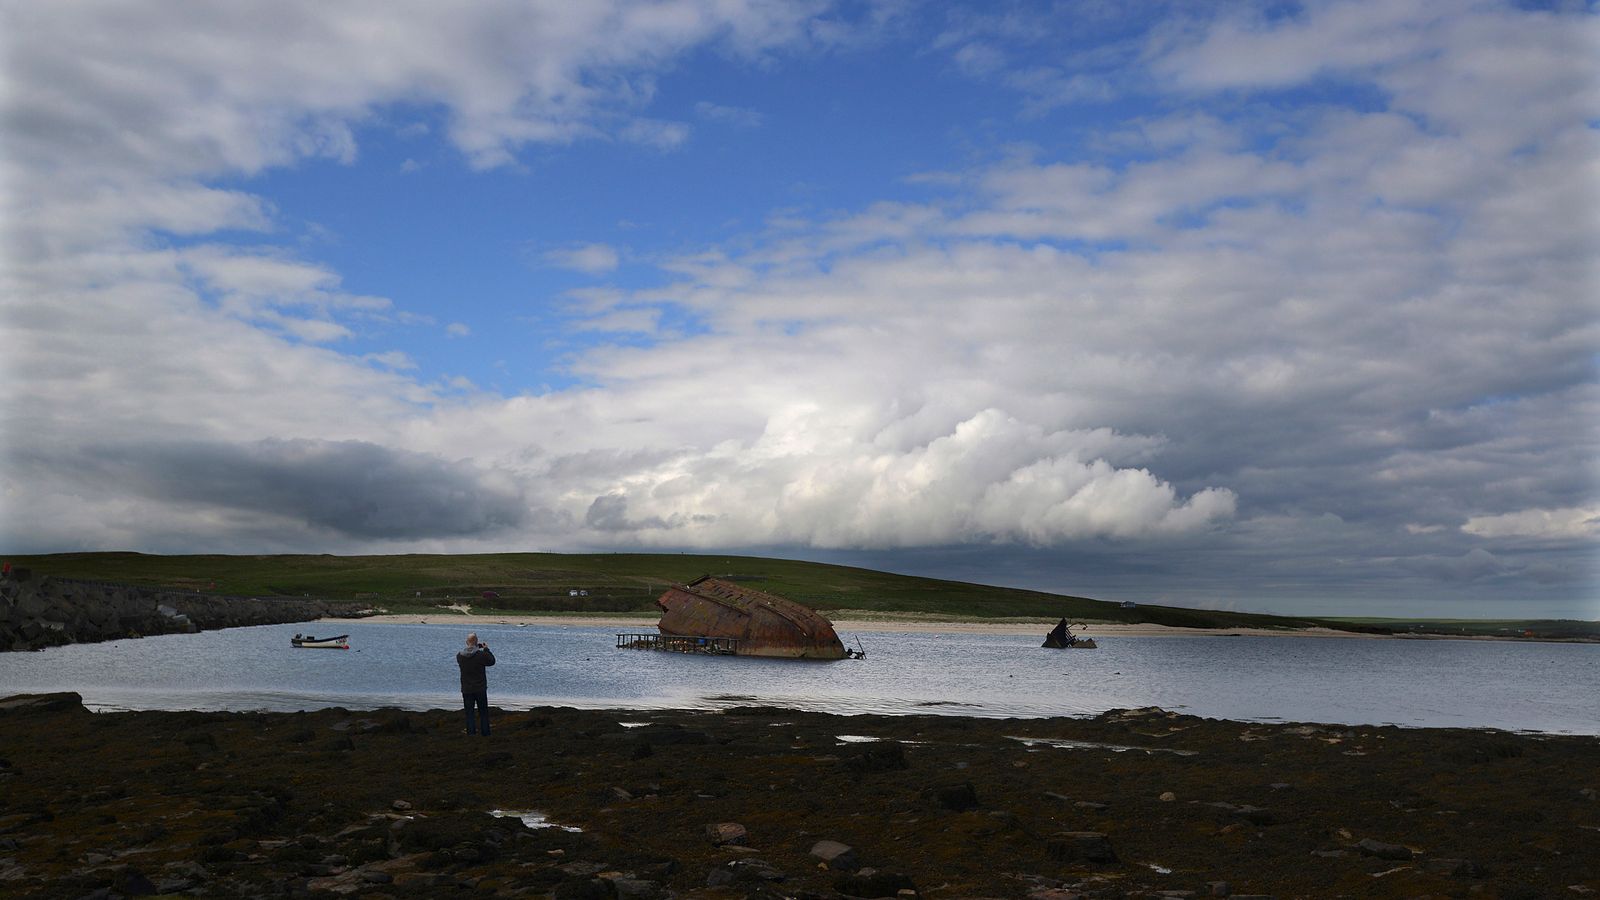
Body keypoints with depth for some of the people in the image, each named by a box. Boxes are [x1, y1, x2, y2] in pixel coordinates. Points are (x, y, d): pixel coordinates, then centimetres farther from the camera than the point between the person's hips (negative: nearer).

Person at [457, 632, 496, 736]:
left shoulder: (459, 656, -8)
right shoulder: (481, 654, -18)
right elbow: (492, 661, -2)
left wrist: (474, 648, 15)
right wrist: (486, 650, 10)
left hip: (466, 690, 2)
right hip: (480, 689, -1)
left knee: (469, 712, 9)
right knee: (483, 712, 12)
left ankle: (471, 732, 7)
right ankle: (485, 733, 16)